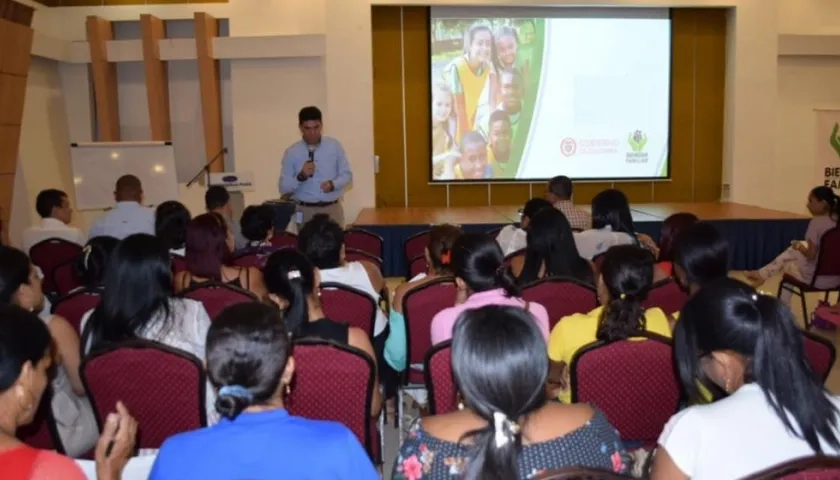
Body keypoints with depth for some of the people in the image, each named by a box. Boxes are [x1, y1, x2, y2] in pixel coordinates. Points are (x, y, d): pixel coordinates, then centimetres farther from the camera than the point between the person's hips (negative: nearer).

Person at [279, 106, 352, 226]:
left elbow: (347, 174, 7)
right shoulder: (291, 152, -1)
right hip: (305, 211, -1)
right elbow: (283, 188, -2)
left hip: (332, 209, 1)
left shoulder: (334, 146, 3)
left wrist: (333, 184, -13)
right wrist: (301, 176, -19)